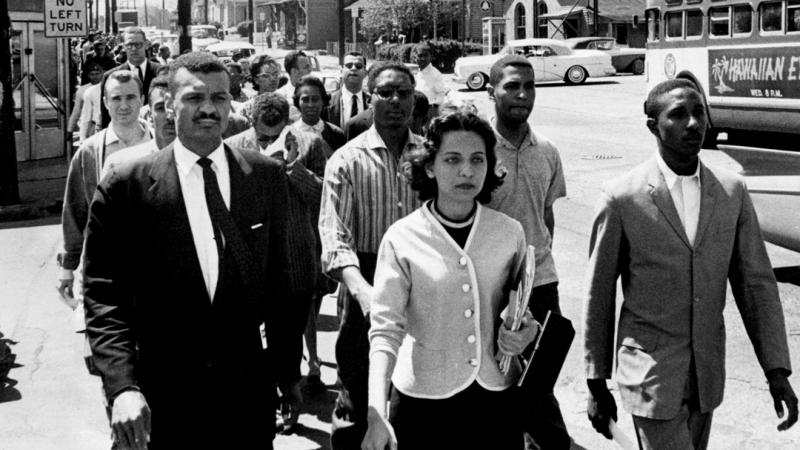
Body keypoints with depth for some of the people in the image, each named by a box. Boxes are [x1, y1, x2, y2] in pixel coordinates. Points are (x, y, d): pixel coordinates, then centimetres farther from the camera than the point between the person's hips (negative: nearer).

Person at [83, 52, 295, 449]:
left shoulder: (265, 176, 1)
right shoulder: (126, 186, -8)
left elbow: (277, 279, 7)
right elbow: (104, 297, -8)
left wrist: (287, 370, 9)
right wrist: (123, 386, -19)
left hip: (250, 386, 2)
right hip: (165, 398, -2)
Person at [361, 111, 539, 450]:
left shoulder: (510, 233, -2)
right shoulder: (402, 238, -11)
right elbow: (385, 329, -14)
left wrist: (526, 330, -9)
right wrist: (376, 416, -24)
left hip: (497, 396, 3)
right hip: (424, 398, -2)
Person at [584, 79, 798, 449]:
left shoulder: (733, 192, 0)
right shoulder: (622, 198, -11)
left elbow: (756, 283, 3)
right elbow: (599, 297, -4)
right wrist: (596, 383, 0)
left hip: (708, 373, 4)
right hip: (650, 373, -4)